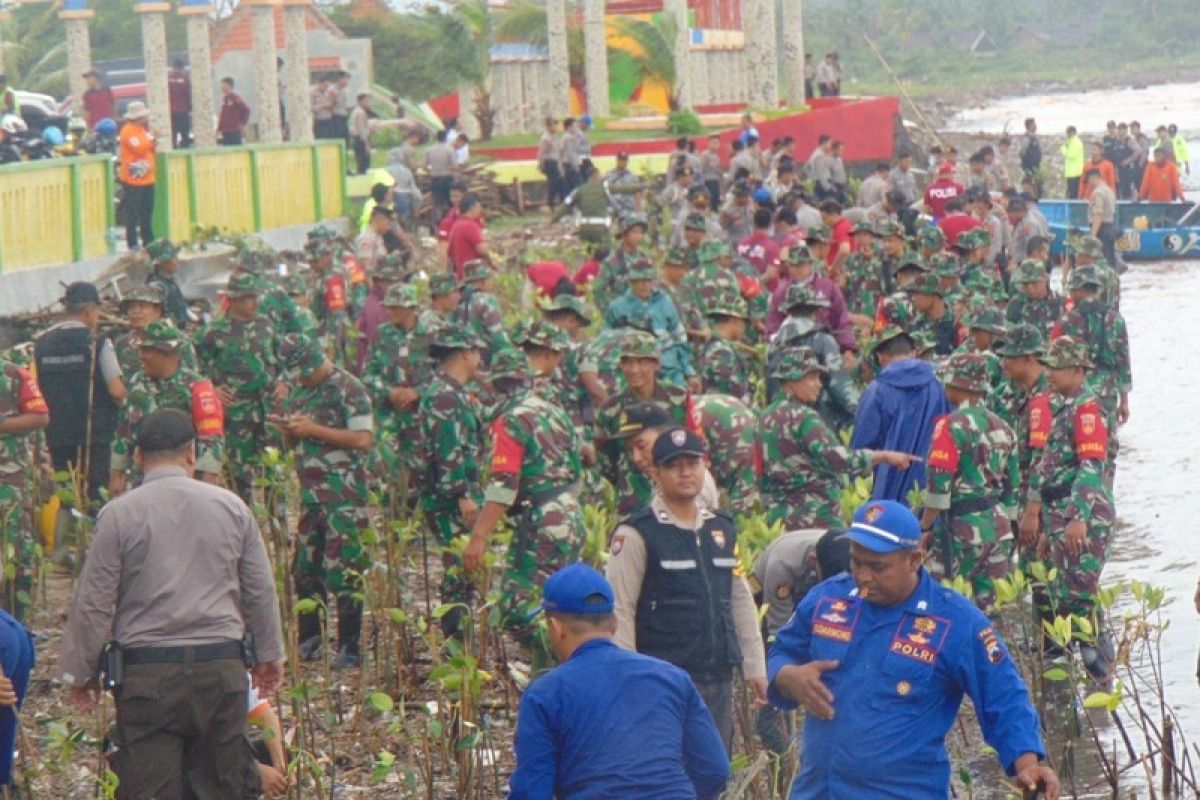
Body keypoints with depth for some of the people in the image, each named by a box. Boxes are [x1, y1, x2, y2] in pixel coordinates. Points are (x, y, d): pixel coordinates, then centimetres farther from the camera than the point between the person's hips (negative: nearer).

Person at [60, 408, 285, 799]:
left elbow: (94, 603, -2)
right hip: (222, 666, 3)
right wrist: (270, 655, 27)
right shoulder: (231, 507, 6)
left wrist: (79, 671, 10)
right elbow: (261, 591, 13)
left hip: (148, 673, -3)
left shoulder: (119, 514, -3)